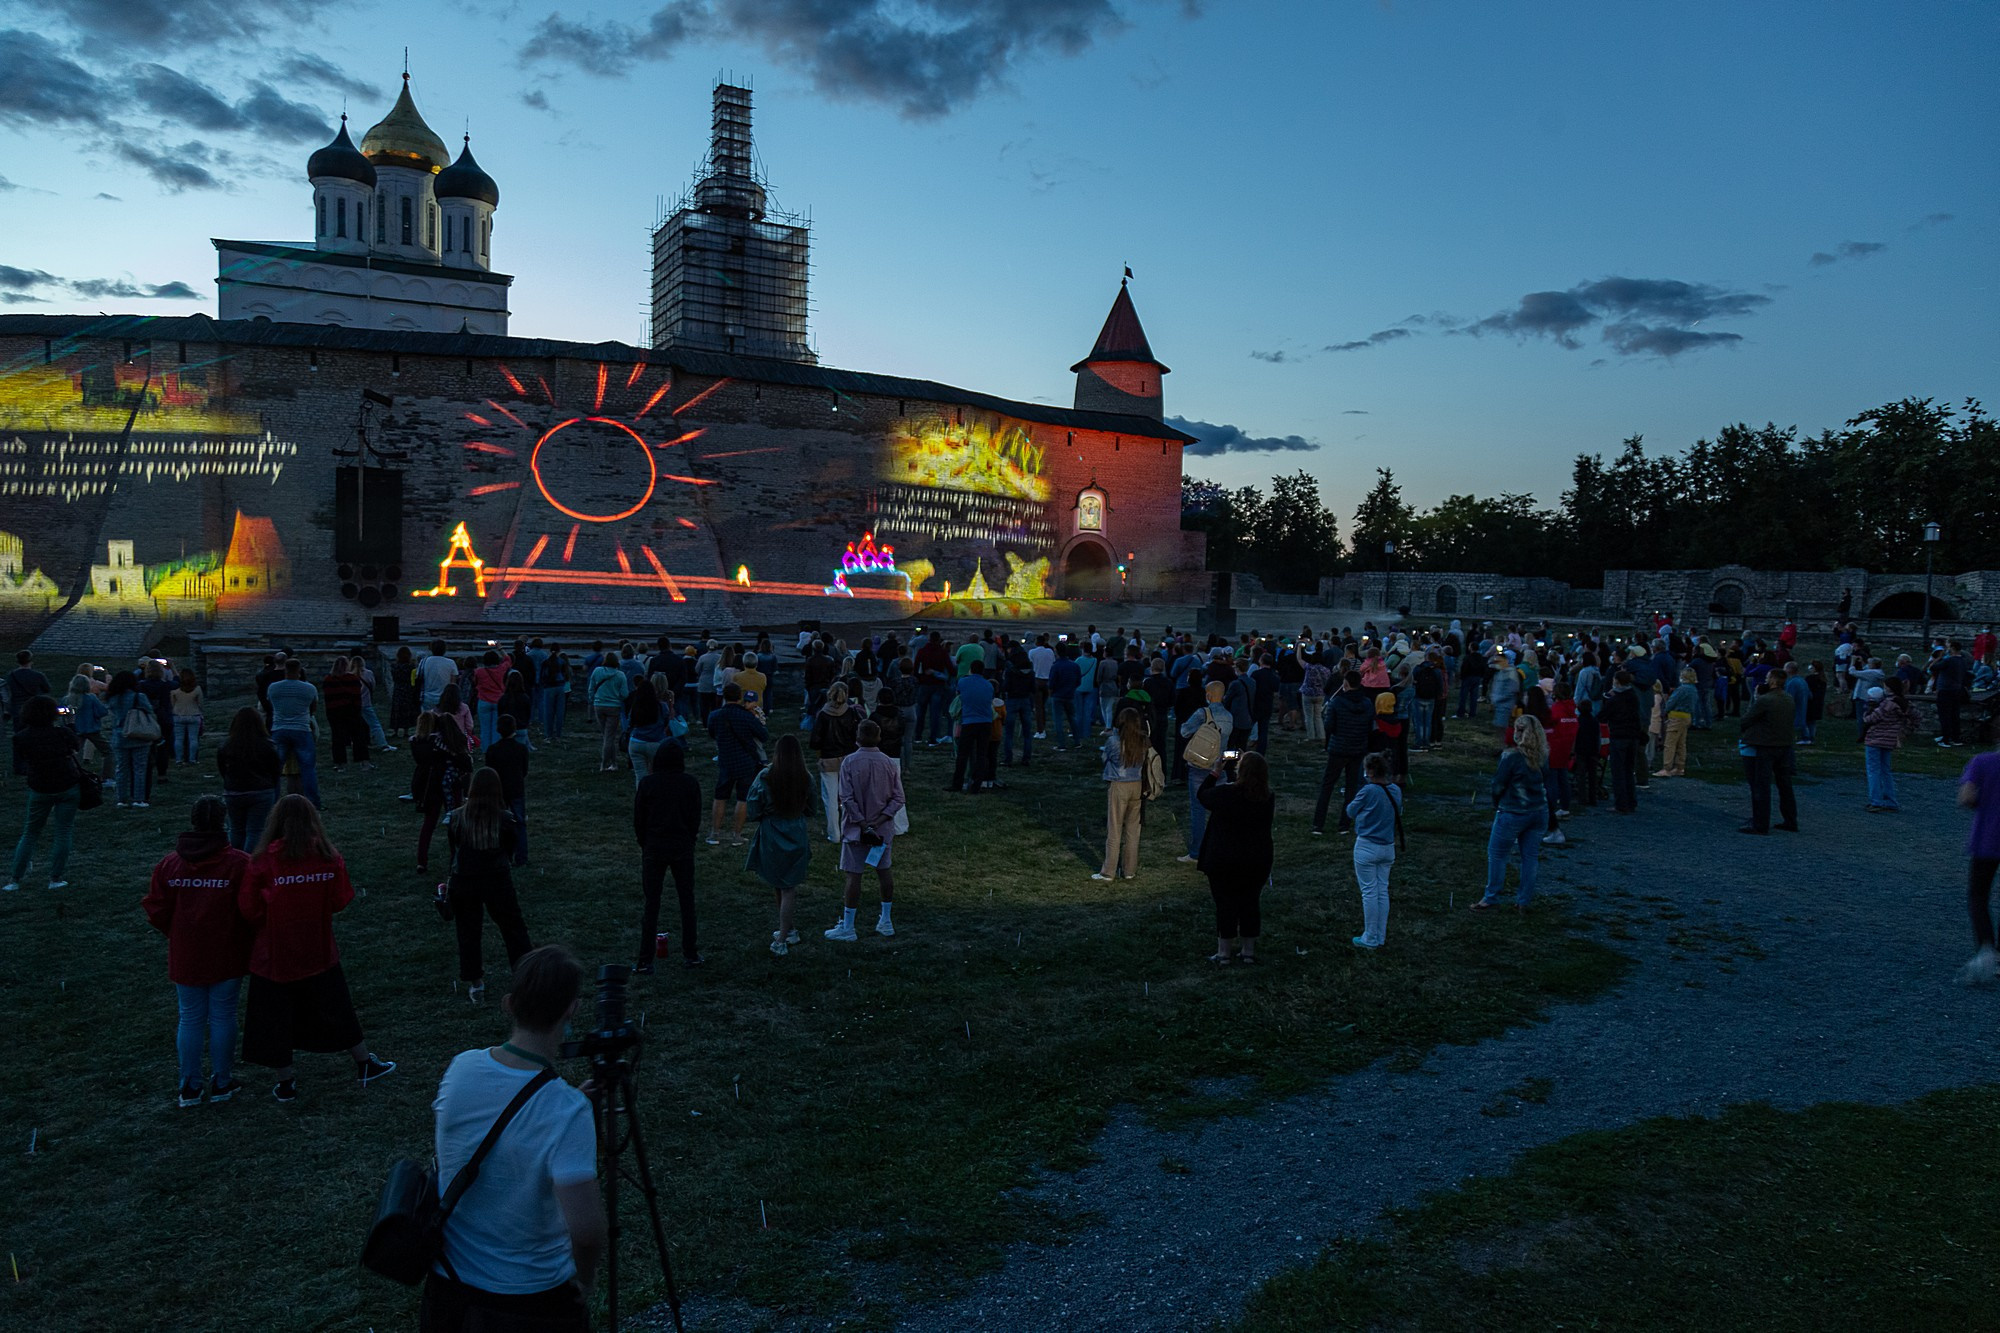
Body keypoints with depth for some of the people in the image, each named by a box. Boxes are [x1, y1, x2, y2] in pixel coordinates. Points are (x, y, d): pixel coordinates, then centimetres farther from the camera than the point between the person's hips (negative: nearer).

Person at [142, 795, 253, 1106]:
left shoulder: (169, 863, -3)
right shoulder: (238, 863, -15)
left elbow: (156, 911, 1)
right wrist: (246, 939, 4)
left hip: (185, 956, 3)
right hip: (227, 958, -3)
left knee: (190, 1019, 13)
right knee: (222, 1017, 9)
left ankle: (189, 1088, 20)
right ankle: (221, 1084, 19)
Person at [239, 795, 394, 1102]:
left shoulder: (263, 862, -16)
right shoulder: (329, 858, -10)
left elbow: (248, 910, -13)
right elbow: (341, 900, -2)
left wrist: (270, 920, 7)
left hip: (273, 956, -2)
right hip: (319, 951, 2)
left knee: (274, 1018, 14)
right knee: (335, 1010, 18)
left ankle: (286, 1083, 23)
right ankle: (365, 1065, 29)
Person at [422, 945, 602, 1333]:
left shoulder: (460, 1068, -12)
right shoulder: (567, 1111, -28)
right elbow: (586, 1231, -31)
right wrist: (585, 1278, -12)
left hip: (446, 1286, 5)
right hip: (531, 1301, -4)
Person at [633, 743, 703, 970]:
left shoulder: (647, 783, -6)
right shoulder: (690, 783, -4)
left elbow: (638, 820, -2)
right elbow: (696, 818, -1)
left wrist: (645, 846, 11)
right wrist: (688, 843, 11)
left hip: (653, 849, 0)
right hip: (683, 849, 1)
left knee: (651, 904, 4)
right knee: (687, 900, 13)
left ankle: (645, 961, 3)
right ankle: (691, 954, 19)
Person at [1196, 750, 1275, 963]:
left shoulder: (1224, 793, -18)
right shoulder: (1268, 799, -6)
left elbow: (1201, 795, 1)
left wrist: (1215, 772, 10)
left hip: (1223, 862, -3)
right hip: (1257, 863, 3)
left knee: (1225, 904, 5)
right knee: (1250, 903, 13)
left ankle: (1223, 952, 12)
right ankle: (1248, 951, 22)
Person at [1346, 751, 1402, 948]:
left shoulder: (1369, 791, -18)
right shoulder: (1396, 791, 1)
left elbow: (1351, 812, -5)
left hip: (1367, 847, -6)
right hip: (1388, 847, 6)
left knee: (1369, 892, 2)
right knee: (1382, 891, 12)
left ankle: (1370, 938, 8)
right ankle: (1381, 937, 19)